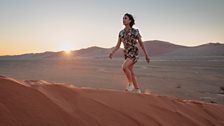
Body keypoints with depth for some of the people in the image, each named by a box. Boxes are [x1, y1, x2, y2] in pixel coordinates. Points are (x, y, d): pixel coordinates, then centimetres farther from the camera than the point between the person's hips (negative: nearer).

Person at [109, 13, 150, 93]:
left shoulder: (135, 31, -8)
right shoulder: (121, 33, 5)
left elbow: (141, 44, 0)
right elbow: (117, 46, 6)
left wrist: (146, 55, 2)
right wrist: (112, 52, -12)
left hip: (134, 53, -6)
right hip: (126, 54, 6)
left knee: (124, 66, -27)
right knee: (131, 72, 9)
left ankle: (131, 84, -7)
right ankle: (138, 90, 22)